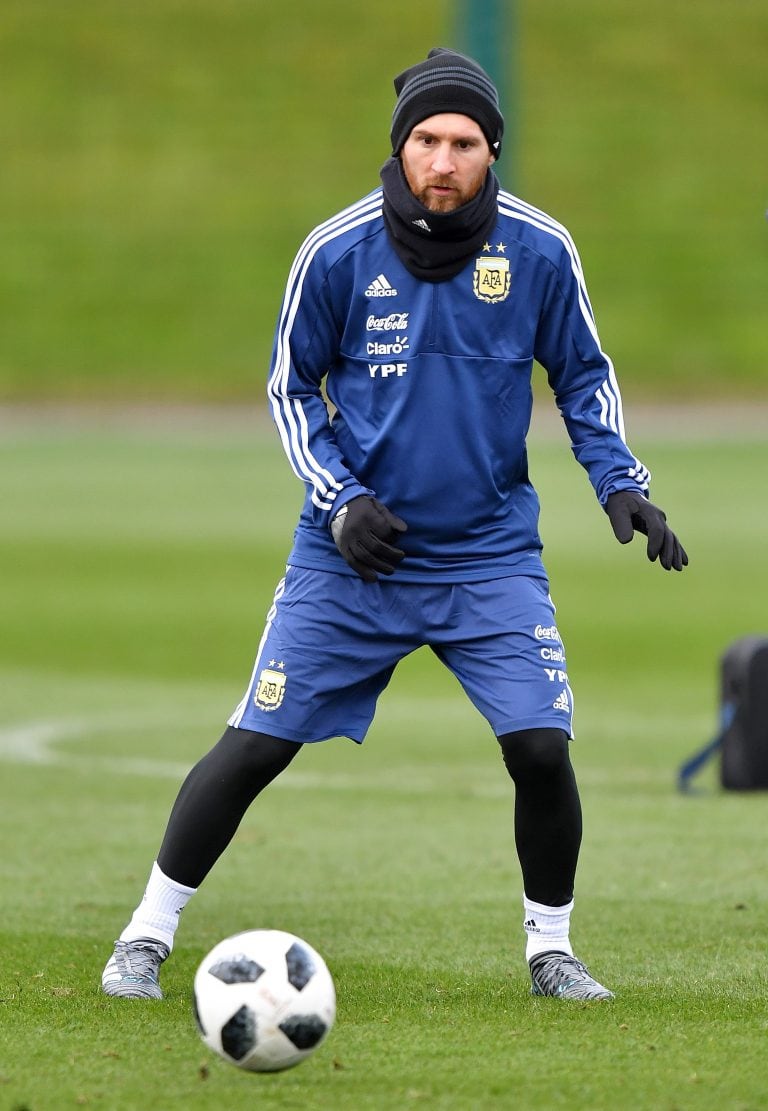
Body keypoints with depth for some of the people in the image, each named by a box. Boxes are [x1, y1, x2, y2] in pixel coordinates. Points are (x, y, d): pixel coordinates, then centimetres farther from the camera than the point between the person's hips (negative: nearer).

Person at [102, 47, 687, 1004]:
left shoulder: (539, 251, -7)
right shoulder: (337, 252, -9)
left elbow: (583, 376, 9)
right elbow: (290, 388, 4)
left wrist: (620, 483, -4)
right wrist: (338, 502, -8)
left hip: (490, 555, 1)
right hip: (352, 554, -1)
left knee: (541, 748, -13)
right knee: (257, 745, -5)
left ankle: (550, 951, 10)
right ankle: (147, 937, 11)